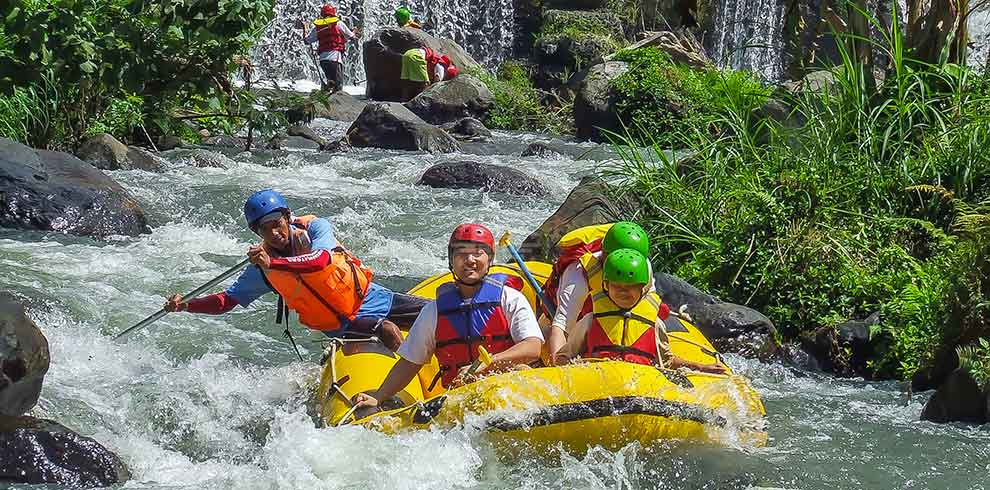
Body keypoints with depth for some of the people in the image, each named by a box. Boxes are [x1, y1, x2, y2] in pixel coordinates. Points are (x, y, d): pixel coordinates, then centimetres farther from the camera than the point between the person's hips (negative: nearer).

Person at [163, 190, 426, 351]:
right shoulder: (261, 271, -11)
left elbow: (321, 259, -35)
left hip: (369, 295, 2)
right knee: (387, 330, -30)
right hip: (342, 325, -2)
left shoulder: (314, 227, -15)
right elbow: (227, 300, -5)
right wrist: (186, 305, -19)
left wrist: (273, 263, -48)